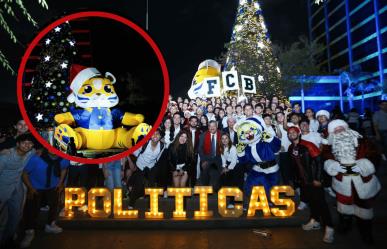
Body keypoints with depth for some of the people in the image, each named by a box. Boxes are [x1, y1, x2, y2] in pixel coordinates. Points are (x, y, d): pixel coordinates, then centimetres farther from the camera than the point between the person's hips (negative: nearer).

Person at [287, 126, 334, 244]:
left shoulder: (308, 146, -17)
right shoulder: (291, 148, 3)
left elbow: (319, 161, -17)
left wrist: (318, 178, -17)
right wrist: (297, 177, 14)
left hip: (314, 179, -6)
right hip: (303, 179, 6)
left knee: (320, 202, -2)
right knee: (310, 200, 17)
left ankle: (329, 228, 7)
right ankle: (315, 221, 32)